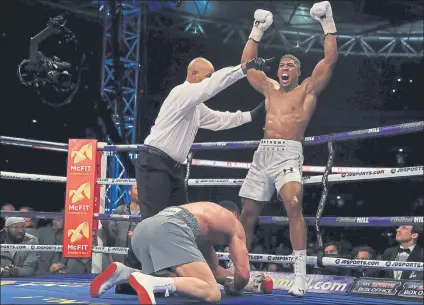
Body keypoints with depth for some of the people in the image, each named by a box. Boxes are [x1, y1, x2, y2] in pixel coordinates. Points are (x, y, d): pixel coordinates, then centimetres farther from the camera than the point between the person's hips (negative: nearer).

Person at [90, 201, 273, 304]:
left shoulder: (206, 212, 45)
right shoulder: (234, 224, 26)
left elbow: (214, 270, 48)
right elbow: (243, 272, 15)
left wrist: (250, 283, 54)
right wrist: (235, 288, 38)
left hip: (142, 229, 8)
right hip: (170, 228, -8)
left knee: (174, 281, 29)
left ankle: (124, 273, 4)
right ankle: (148, 281, -34)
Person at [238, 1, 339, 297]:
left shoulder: (308, 89, 10)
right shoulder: (269, 88, 22)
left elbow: (330, 60, 0)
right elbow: (246, 63, 25)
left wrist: (328, 24, -1)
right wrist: (257, 31, 21)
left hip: (289, 154, -5)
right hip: (263, 154, 5)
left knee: (294, 205, -27)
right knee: (248, 212, 5)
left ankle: (300, 275, -26)